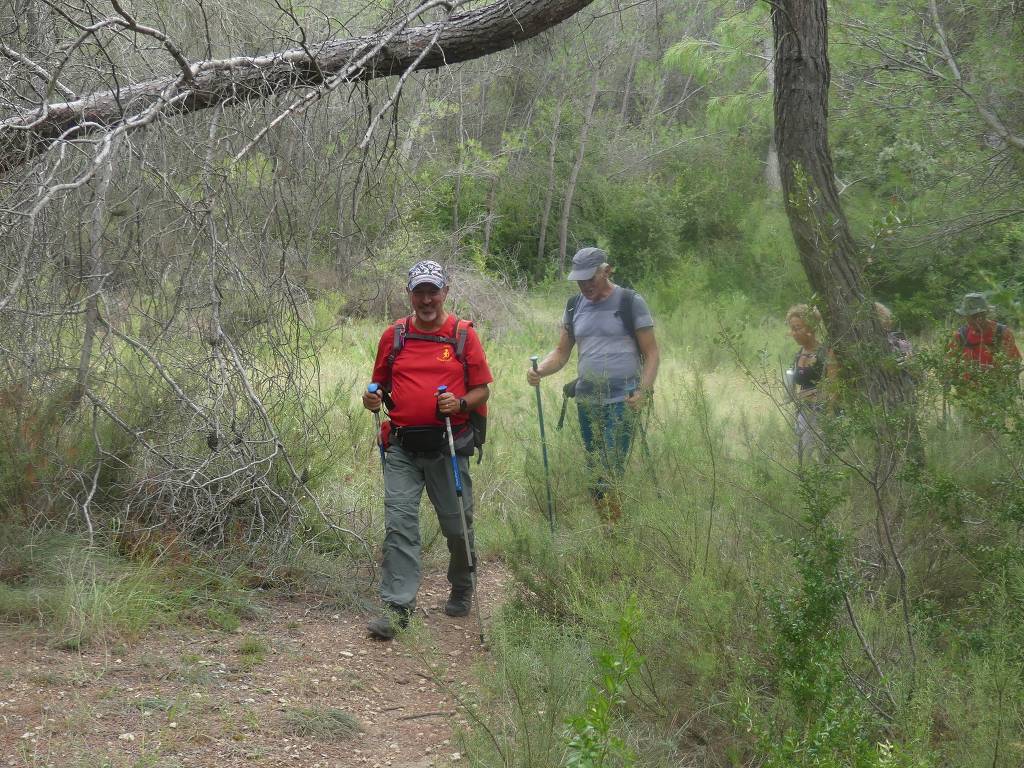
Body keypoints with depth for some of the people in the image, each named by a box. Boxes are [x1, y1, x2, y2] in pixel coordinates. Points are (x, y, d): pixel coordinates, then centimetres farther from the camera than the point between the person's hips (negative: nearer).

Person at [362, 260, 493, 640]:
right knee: (399, 523, -9)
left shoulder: (463, 335, 3)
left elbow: (482, 390, 5)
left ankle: (461, 590, 33)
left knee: (457, 525, 9)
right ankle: (397, 606, -11)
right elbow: (381, 384, 19)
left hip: (448, 444, -1)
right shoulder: (393, 335, 9)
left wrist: (460, 403, -16)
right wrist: (372, 399, -3)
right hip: (402, 447, 1)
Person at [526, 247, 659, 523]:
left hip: (622, 401, -6)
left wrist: (643, 392, -16)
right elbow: (562, 352, 16)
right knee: (594, 471, 7)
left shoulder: (630, 302, -3)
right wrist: (539, 370, -5)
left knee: (609, 472, -15)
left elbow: (651, 353, -2)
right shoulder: (575, 306, 12)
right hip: (587, 400, 6)